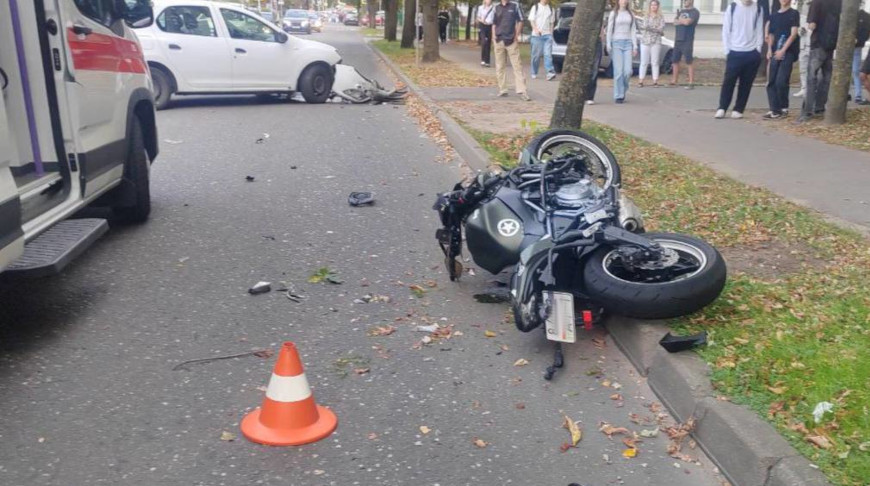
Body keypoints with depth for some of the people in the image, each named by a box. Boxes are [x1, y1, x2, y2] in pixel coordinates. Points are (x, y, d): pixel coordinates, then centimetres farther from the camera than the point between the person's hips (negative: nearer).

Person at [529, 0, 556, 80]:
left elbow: (552, 22, 18)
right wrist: (536, 29, -17)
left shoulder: (551, 9, 14)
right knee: (536, 55, 2)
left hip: (547, 34, 2)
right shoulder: (535, 7, 6)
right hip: (537, 35, -1)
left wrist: (551, 33, 9)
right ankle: (534, 73, 13)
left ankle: (550, 72, -19)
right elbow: (531, 20, -1)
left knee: (548, 54, -11)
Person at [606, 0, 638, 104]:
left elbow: (633, 31, 11)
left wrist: (635, 46, 5)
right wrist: (608, 46, -5)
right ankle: (618, 96, 1)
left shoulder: (630, 14, 12)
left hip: (628, 43, 3)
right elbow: (609, 30, 2)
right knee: (618, 71, -7)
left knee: (628, 71, -6)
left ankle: (623, 91, 17)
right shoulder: (613, 13, 4)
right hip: (616, 43, -3)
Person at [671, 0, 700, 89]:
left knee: (689, 62, -7)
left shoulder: (695, 12, -6)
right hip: (677, 40, 7)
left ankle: (691, 83, -6)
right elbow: (675, 22, 7)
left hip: (687, 41, -7)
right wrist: (683, 21, -10)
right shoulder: (681, 11, 17)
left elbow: (687, 22, -19)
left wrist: (680, 19, 0)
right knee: (675, 61, 9)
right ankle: (674, 81, 17)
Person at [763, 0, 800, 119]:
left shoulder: (794, 14, 0)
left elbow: (793, 34, -7)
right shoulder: (774, 15, 15)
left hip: (788, 52, -5)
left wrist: (783, 50, -15)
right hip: (775, 53, 5)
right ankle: (775, 110, 6)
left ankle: (784, 108, 4)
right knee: (771, 82, 1)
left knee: (781, 81, -14)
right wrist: (769, 49, 4)